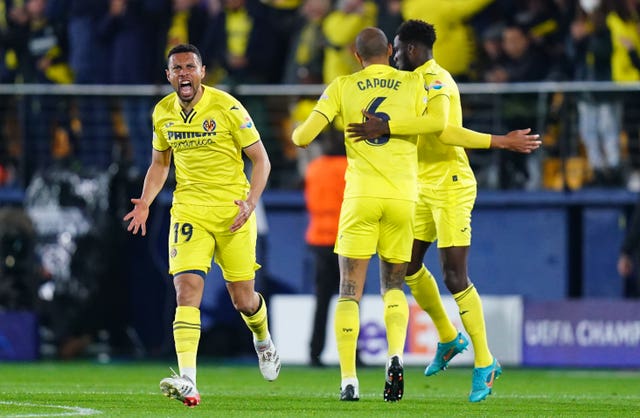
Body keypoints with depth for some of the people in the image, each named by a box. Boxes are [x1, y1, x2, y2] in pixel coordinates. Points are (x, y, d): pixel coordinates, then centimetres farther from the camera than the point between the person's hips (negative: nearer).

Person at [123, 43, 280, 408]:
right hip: (189, 211, 2)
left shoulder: (227, 108, -11)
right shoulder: (162, 113, 3)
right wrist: (145, 202, 3)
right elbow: (160, 163, 19)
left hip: (232, 212, -2)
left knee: (243, 299, 6)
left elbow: (261, 160, -5)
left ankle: (263, 340, 44)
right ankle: (187, 381, -26)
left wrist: (251, 202, -19)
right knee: (187, 289, -17)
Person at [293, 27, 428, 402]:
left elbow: (303, 137, 1)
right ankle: (396, 358, -11)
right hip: (403, 196, 1)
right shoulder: (414, 84, 6)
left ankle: (349, 381, -6)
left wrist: (297, 133, 23)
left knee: (350, 291, 4)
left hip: (362, 195, -1)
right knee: (393, 285, 15)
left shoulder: (343, 87, 5)